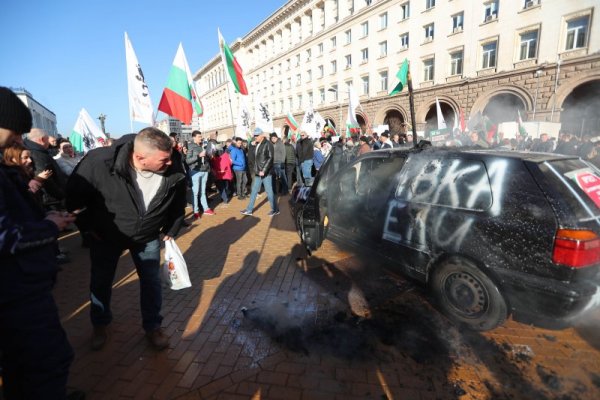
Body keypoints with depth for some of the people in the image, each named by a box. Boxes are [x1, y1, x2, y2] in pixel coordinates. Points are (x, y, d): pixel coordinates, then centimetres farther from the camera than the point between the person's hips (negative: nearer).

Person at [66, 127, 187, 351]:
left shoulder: (175, 172, -26)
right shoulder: (100, 162, -33)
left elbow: (178, 205, -5)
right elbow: (74, 194, -14)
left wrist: (170, 232, 2)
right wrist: (87, 226, -7)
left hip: (148, 237, 1)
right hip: (105, 236, 0)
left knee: (151, 281, 9)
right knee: (101, 282, 17)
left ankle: (152, 326, 31)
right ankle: (100, 325, 44)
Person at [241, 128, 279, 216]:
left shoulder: (268, 144, -9)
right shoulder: (257, 145, 14)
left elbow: (270, 158, -16)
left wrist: (264, 170, -20)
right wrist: (255, 170, 11)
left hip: (266, 173, -8)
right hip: (258, 173, 8)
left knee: (269, 191, 0)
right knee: (254, 191, 11)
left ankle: (275, 210, 13)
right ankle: (249, 210, 20)